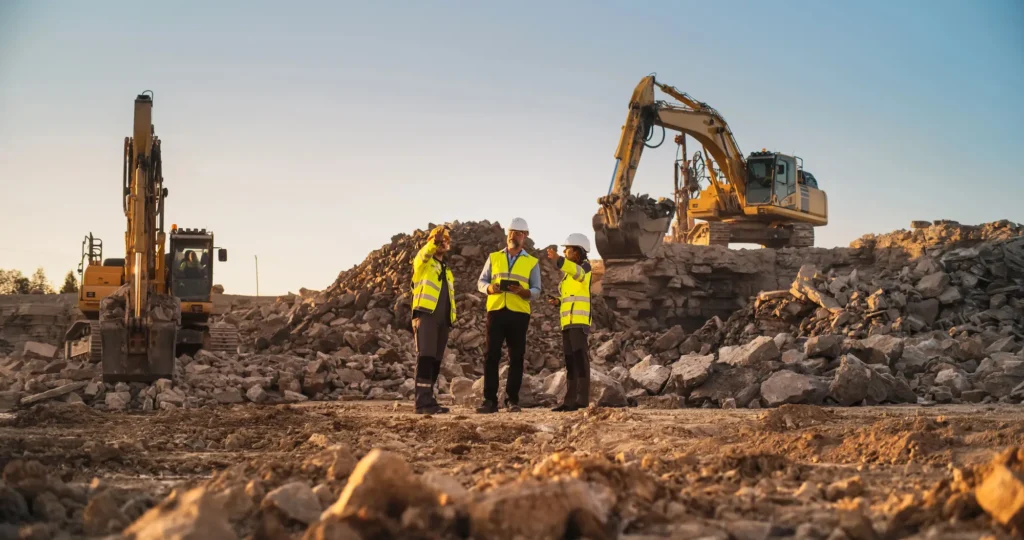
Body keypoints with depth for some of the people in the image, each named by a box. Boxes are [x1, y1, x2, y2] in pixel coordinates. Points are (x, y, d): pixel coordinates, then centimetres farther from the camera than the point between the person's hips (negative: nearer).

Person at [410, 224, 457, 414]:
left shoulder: (447, 271, 29)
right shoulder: (422, 262, 8)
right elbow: (425, 253, -18)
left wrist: (451, 321, 15)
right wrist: (434, 241, -38)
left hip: (443, 319, 7)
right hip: (426, 314, -7)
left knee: (435, 360, 5)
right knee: (425, 356, -16)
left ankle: (427, 400, 8)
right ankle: (423, 401, -22)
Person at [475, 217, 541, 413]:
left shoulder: (532, 262, 9)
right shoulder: (494, 257, 13)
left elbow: (537, 290, 6)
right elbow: (481, 282, 12)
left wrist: (524, 292, -16)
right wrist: (489, 288, -11)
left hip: (519, 314, 0)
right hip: (496, 311, 1)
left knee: (516, 357, 2)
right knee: (491, 356, -4)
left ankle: (512, 400, 8)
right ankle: (490, 400, -3)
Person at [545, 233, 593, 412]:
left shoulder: (585, 266, -3)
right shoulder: (568, 273, 23)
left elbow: (578, 272, -28)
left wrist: (558, 259, -42)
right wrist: (558, 301, 9)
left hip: (580, 320, -9)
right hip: (568, 322, 9)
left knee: (580, 358, -15)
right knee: (570, 360, 7)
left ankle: (583, 399, -19)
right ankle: (570, 400, 9)